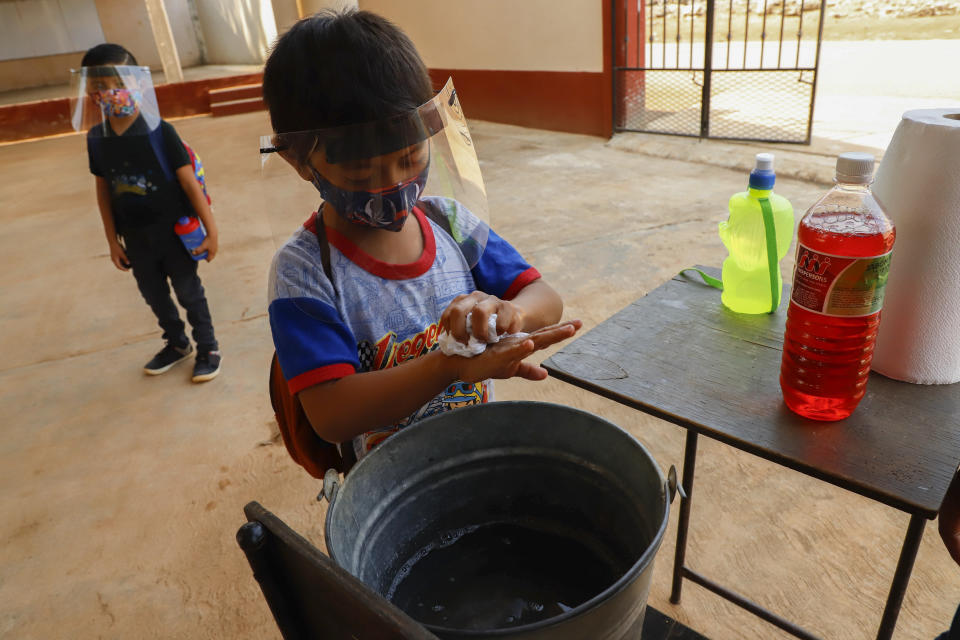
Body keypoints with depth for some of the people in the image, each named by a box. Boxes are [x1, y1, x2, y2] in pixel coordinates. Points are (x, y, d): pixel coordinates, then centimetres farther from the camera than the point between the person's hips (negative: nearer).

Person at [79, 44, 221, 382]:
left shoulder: (158, 131, -16)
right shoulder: (96, 137, -2)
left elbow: (189, 182, -14)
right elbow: (104, 191, 5)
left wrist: (211, 229, -14)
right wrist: (113, 240, 7)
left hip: (173, 229, -5)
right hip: (134, 236, 5)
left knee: (188, 290, 9)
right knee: (153, 293, 19)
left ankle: (207, 347, 28)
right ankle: (176, 343, 41)